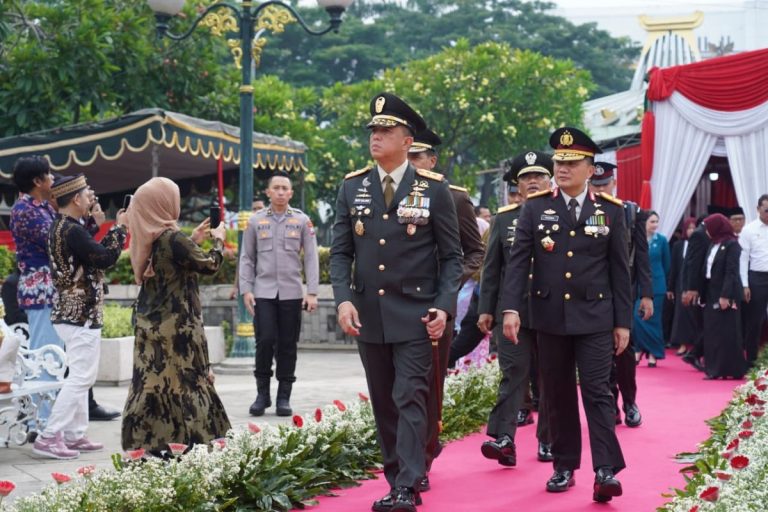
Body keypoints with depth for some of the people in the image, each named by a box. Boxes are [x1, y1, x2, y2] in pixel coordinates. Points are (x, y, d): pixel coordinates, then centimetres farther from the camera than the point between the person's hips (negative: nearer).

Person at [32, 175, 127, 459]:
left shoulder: (60, 227, 12)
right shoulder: (72, 230, -19)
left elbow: (96, 253, 20)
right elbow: (107, 259, -18)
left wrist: (115, 229, 15)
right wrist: (120, 228, -7)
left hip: (73, 312, 11)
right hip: (81, 315, -11)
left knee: (81, 376, 15)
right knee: (80, 377, -8)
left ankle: (74, 434, 18)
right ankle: (49, 437, -8)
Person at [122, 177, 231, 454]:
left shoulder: (146, 239, 4)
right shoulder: (173, 238, -18)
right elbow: (209, 265, -7)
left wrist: (194, 240, 22)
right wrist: (218, 240, 9)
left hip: (150, 325, 7)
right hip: (177, 325, -7)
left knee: (152, 383, 9)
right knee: (185, 383, 2)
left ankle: (145, 444, 12)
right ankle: (185, 442, 6)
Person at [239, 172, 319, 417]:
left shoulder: (302, 220, 5)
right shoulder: (256, 220, 7)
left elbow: (311, 258, 3)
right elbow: (247, 258, 9)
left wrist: (312, 292, -4)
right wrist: (245, 290, 0)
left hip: (291, 293, 0)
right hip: (263, 292, 0)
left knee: (287, 345, 3)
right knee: (265, 341, -7)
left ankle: (283, 397, 11)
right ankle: (262, 394, 7)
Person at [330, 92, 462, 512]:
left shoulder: (434, 189, -3)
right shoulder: (352, 187, 6)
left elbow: (451, 256, 0)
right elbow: (340, 252, 6)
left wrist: (444, 306, -12)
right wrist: (343, 299, -9)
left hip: (414, 315, -4)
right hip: (368, 315, 4)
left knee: (411, 400, -8)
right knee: (383, 405, 10)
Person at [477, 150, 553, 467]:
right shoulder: (504, 219, 9)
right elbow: (492, 268, 9)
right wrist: (486, 309, 3)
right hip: (514, 312, 1)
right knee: (513, 373, -7)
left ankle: (548, 440, 17)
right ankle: (503, 438, -13)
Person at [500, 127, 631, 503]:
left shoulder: (610, 210, 3)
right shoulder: (535, 208, 3)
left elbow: (620, 270, 4)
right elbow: (518, 261, -3)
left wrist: (623, 322, 2)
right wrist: (511, 308, -15)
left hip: (594, 317, -1)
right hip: (550, 317, 1)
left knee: (597, 392, -6)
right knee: (558, 396, 8)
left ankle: (605, 470, -9)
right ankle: (564, 466, 17)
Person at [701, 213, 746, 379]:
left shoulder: (731, 244, -9)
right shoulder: (714, 245, 13)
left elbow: (731, 272, -16)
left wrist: (726, 295, -22)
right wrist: (703, 294, 8)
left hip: (725, 294, -8)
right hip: (711, 294, 8)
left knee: (727, 334, -3)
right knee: (712, 333, 7)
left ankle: (730, 370, 2)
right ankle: (715, 368, 11)